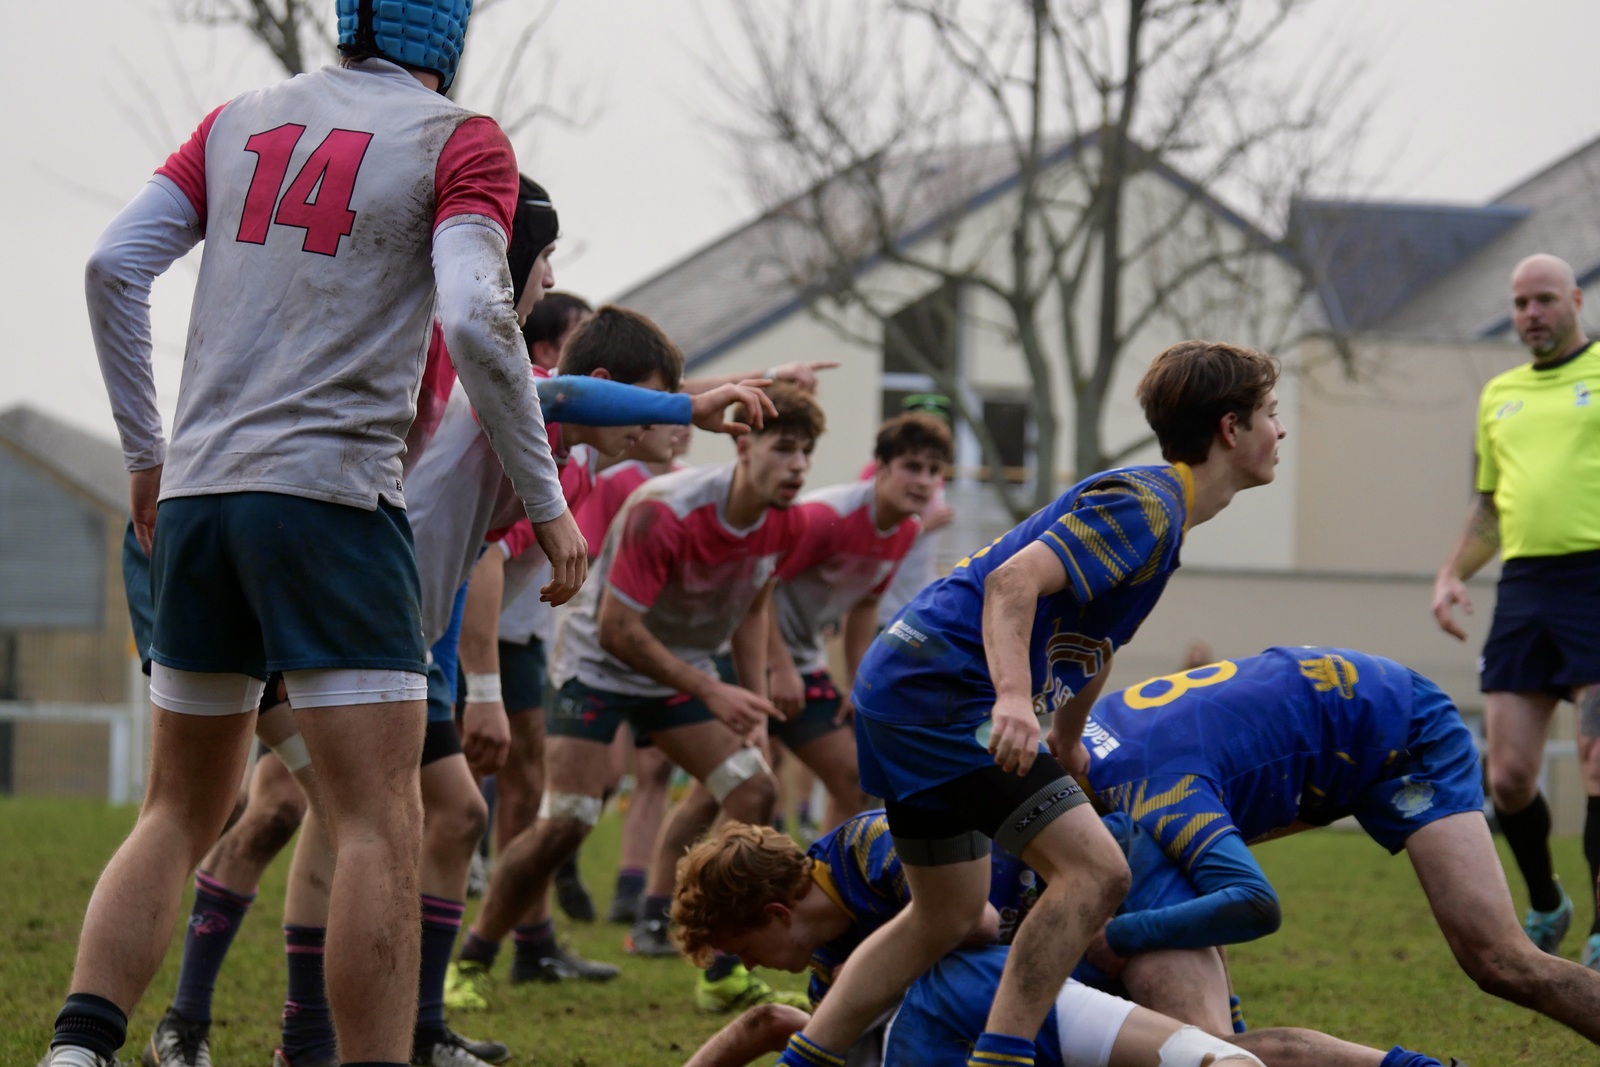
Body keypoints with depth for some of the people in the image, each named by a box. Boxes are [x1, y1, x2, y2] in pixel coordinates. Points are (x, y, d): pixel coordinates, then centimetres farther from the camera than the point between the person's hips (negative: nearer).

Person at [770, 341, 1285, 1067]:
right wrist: (1014, 699, -40)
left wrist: (1068, 745, 43)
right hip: (941, 689, -11)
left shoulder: (1153, 507, 18)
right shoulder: (1142, 508, -15)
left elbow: (1087, 643, 33)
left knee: (946, 918, 20)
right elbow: (1014, 582, -28)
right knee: (1094, 871, -16)